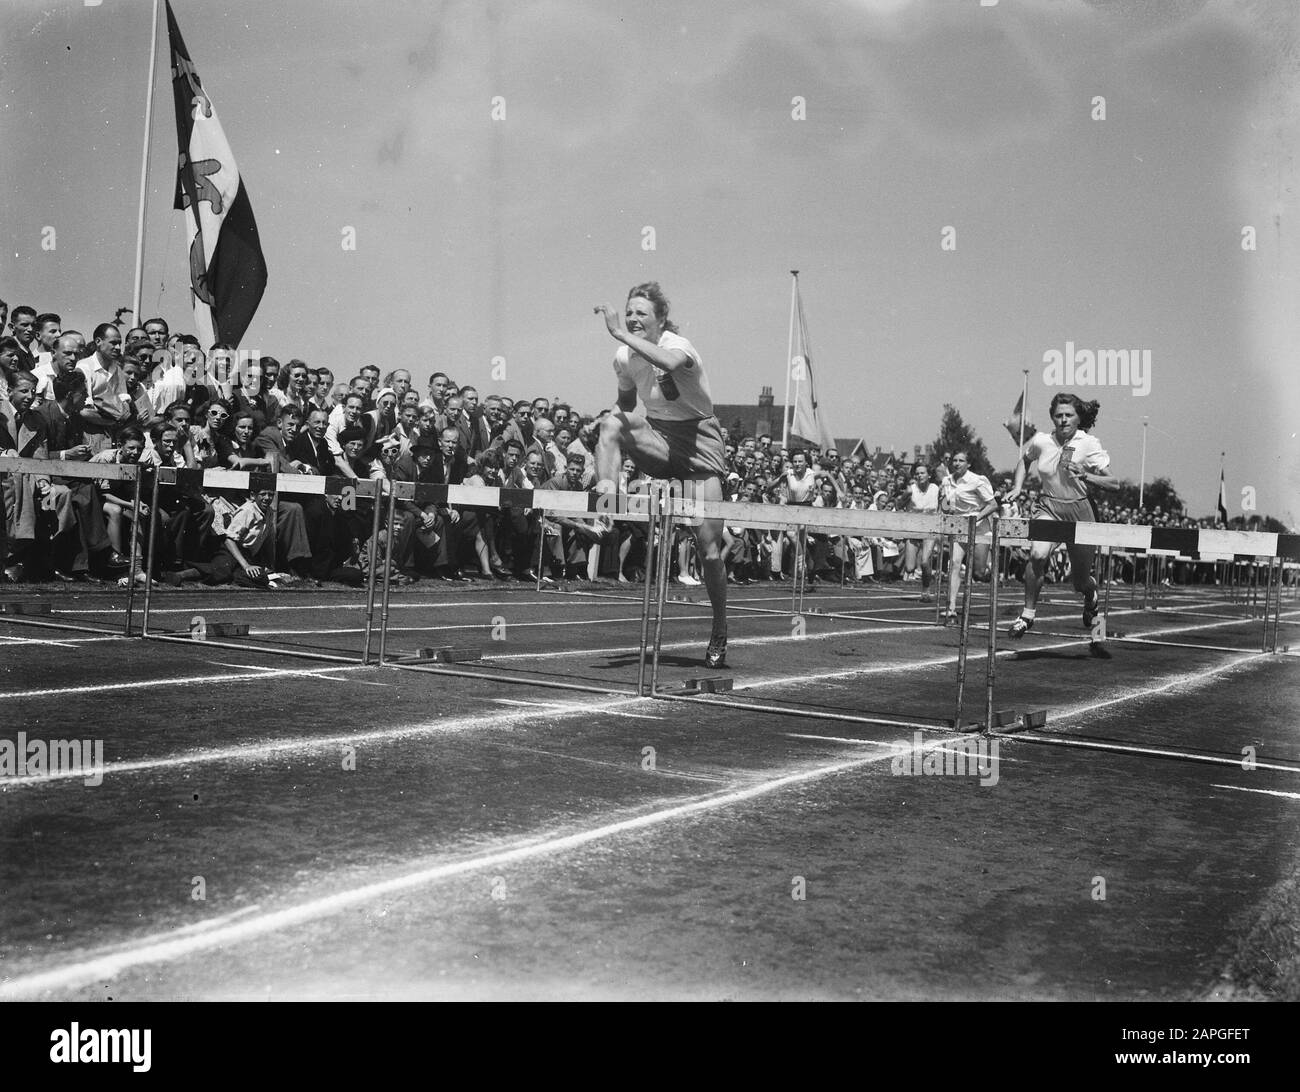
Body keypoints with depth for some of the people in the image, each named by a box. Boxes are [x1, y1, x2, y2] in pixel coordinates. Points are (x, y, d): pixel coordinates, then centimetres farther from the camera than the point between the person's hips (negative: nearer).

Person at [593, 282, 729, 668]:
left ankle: (719, 635, 8)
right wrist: (618, 430, -2)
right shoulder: (624, 358, 0)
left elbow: (669, 363, -44)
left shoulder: (679, 346, -18)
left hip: (699, 441, -5)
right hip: (657, 437, 5)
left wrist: (621, 334, -42)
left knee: (709, 546, -6)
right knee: (611, 423, -27)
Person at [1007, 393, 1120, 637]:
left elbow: (1114, 484, -11)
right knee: (1037, 554, -30)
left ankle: (1091, 594, 50)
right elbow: (1024, 460, 21)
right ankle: (1027, 615, -15)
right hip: (1048, 508, 1)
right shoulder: (1041, 441, -3)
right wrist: (1018, 486, 8)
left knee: (1080, 582, 10)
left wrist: (1085, 475, -25)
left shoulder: (1089, 444, -10)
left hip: (1079, 511, -1)